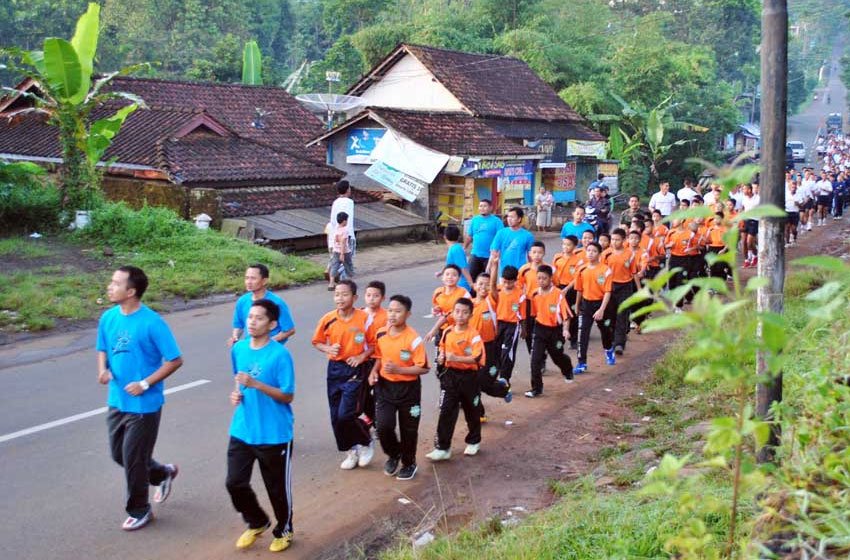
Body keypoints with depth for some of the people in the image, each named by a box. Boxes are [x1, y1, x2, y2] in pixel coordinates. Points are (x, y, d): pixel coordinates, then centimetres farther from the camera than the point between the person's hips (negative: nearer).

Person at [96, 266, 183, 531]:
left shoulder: (152, 323, -21)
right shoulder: (108, 318, -1)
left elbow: (175, 361, -15)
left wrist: (144, 384, -19)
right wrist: (103, 369, -7)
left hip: (144, 404, -7)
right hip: (116, 400, 7)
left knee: (133, 459, 4)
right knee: (119, 454, 18)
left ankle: (139, 511, 26)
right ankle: (164, 473, 42)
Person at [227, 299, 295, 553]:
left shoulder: (280, 355, -17)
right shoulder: (238, 349, 1)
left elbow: (288, 396, -15)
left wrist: (256, 384, -26)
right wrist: (237, 393, -3)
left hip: (274, 435, -5)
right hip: (242, 431, 5)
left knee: (277, 487, 10)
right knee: (234, 483, 6)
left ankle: (283, 530, 35)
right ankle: (256, 523, 32)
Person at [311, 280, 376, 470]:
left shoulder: (364, 318, -10)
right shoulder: (328, 319, -3)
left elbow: (373, 343, 0)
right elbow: (317, 342, 9)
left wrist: (362, 357, -15)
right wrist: (328, 349, -11)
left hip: (355, 370, -4)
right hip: (335, 369, 4)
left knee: (345, 415, -13)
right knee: (336, 417, 8)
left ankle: (366, 442, 15)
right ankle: (351, 451, 28)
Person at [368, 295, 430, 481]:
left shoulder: (413, 338, -19)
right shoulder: (381, 333, -3)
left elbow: (423, 368, -17)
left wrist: (398, 369, -26)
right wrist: (374, 371, -3)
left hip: (408, 389, -3)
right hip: (385, 386, 3)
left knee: (408, 429, 10)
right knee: (383, 426, -9)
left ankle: (409, 463, 33)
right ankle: (394, 454, 21)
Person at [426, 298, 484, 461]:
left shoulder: (473, 335, -16)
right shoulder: (447, 332, 1)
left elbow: (476, 358, -25)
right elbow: (442, 350, 19)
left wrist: (456, 358, -34)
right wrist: (441, 357, -3)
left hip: (468, 376, -3)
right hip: (450, 375, 4)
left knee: (471, 411, 14)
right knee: (446, 412, -1)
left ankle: (474, 442, 35)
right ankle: (442, 448, 1)